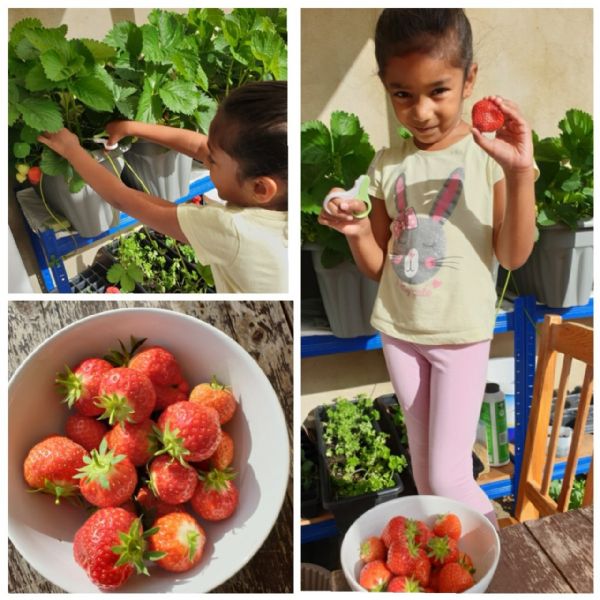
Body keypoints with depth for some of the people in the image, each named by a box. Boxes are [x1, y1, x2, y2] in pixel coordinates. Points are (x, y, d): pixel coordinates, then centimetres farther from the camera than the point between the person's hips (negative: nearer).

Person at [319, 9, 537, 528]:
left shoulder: (490, 152, -10)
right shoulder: (387, 165, 0)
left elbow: (514, 256, -14)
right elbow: (379, 266, 5)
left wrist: (520, 173, -27)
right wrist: (356, 232, -16)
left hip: (462, 335, -4)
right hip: (397, 330, 4)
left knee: (448, 475, 1)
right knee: (422, 461, 21)